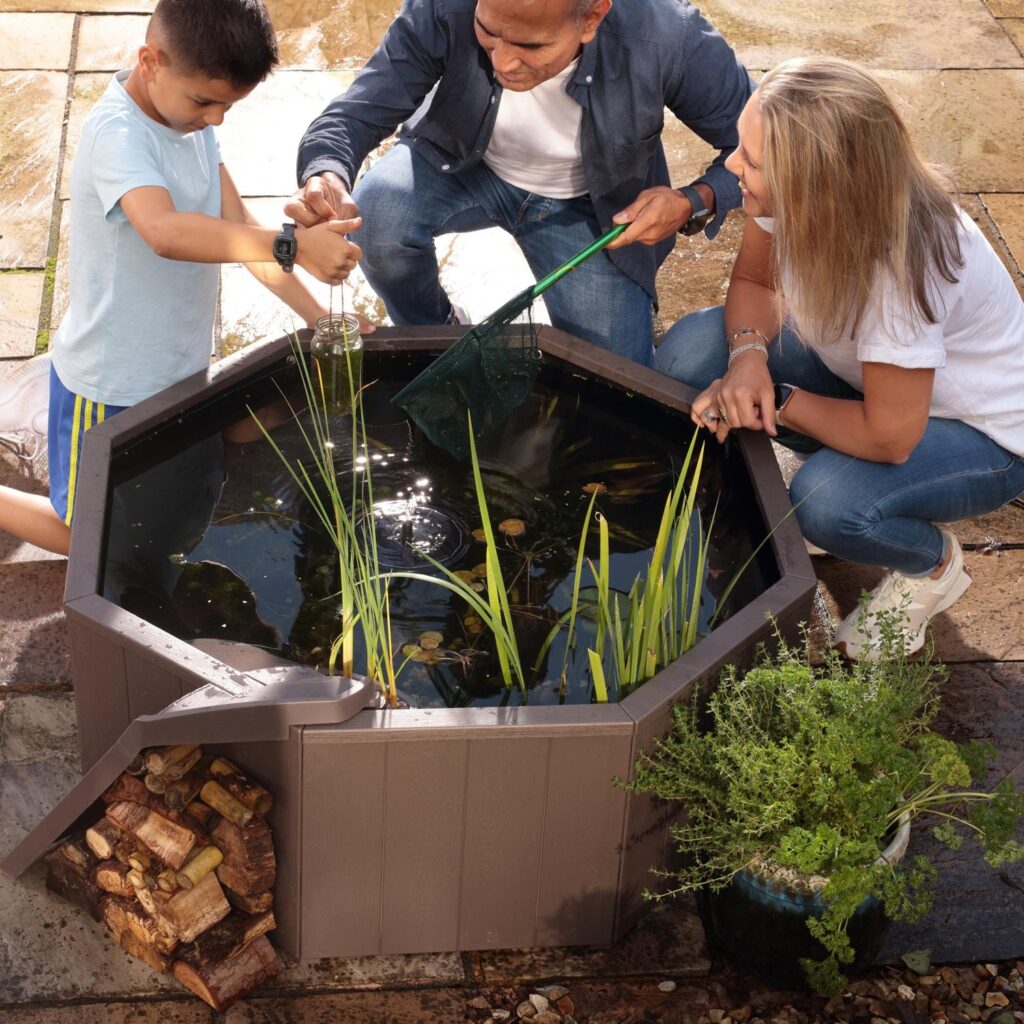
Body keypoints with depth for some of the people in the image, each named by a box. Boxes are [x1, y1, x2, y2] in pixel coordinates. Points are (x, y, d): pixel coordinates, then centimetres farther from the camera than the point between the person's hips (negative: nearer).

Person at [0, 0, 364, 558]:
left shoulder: (193, 118, -3)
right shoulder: (117, 134, -29)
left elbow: (238, 229, -2)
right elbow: (165, 231, -47)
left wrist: (318, 317, -11)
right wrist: (293, 245, -53)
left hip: (176, 367, 8)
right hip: (111, 383, -8)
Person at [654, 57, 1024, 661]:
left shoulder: (905, 263, -38)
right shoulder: (794, 197, -22)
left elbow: (888, 437, -30)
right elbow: (754, 282, -2)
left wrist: (776, 404, -19)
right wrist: (748, 356, -23)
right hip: (860, 373, 6)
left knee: (829, 502, -35)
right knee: (691, 350, -15)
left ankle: (933, 565, -1)